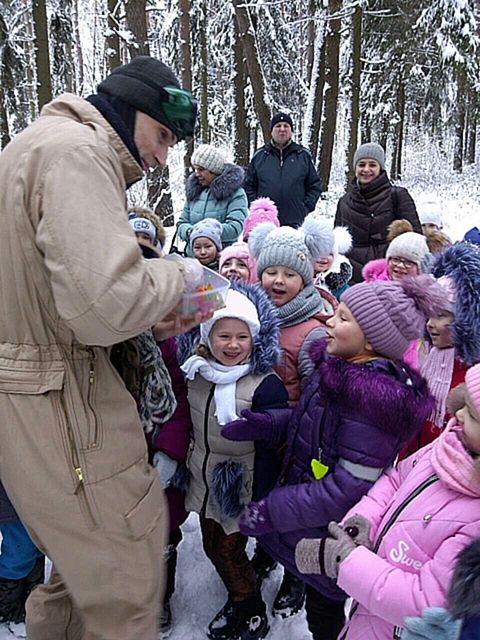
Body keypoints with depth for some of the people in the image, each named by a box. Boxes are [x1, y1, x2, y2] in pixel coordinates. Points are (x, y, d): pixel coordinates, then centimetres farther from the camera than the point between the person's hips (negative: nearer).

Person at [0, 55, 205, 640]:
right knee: (126, 590, 4)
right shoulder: (76, 152, -16)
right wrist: (178, 274, -10)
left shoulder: (47, 143, 19)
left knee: (82, 561, 24)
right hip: (57, 407, -10)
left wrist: (155, 314, 9)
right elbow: (104, 303, -29)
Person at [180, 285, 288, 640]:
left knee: (229, 551, 5)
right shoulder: (196, 370, -3)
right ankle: (237, 601, 42)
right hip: (203, 478, 6)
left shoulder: (264, 384, -21)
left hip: (240, 486, -6)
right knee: (211, 546, 17)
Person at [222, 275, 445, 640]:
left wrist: (271, 512, -21)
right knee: (320, 607, 27)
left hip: (330, 538, -7)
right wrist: (266, 424, -6)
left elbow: (348, 488, -28)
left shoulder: (373, 398, -31)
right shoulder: (342, 368, -4)